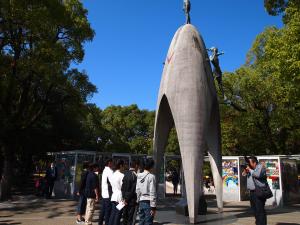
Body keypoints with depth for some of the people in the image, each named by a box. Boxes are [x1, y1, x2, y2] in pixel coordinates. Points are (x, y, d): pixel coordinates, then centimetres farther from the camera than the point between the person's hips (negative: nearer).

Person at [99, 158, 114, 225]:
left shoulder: (105, 170, 13)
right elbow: (112, 182, -19)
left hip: (104, 194, 9)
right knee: (108, 212, -2)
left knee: (102, 211, 15)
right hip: (108, 194, -9)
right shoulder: (109, 171, -15)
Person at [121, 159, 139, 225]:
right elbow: (133, 189, -16)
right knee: (130, 217, 0)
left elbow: (122, 187, 6)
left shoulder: (125, 174, 5)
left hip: (125, 198, 7)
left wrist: (124, 198, 8)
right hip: (131, 199, -7)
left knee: (125, 216, 15)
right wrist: (127, 199, -6)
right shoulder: (135, 175, -15)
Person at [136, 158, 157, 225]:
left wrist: (139, 202, 17)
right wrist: (153, 207, -12)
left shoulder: (139, 176, 6)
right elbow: (152, 193, -14)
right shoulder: (151, 176, -13)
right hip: (148, 202, -6)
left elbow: (137, 191, 9)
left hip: (141, 202, 7)